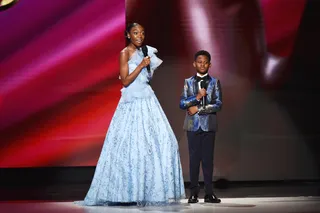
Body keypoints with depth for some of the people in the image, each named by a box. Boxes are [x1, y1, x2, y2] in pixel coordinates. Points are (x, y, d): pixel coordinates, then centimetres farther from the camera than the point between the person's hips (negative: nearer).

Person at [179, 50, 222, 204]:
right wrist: (197, 97, -13)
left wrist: (198, 109, -10)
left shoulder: (214, 82, 5)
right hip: (193, 125, 1)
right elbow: (182, 104, 0)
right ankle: (194, 192, 5)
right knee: (194, 158, 2)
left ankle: (209, 193, 3)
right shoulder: (188, 82, 8)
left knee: (208, 158, 0)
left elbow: (218, 104, -4)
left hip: (209, 125, -1)